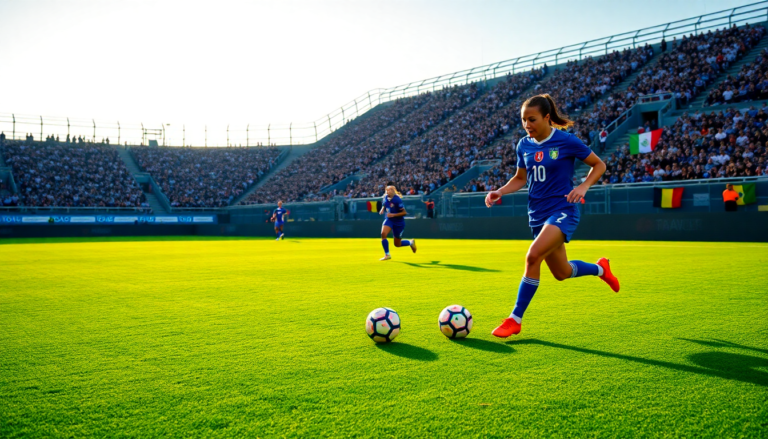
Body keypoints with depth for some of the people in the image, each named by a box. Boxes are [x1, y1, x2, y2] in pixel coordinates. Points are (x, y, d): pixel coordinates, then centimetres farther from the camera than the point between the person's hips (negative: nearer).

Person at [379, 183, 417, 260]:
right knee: (383, 233, -23)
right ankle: (387, 255, -9)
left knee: (397, 244, 6)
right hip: (389, 220, 5)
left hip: (399, 222, -5)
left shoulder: (397, 200, -21)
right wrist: (382, 210, -4)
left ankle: (410, 242, 38)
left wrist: (393, 215, -27)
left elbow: (404, 213, -19)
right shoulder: (385, 197, -3)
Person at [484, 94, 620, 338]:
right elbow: (520, 178, 16)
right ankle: (600, 268, 48)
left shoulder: (566, 141, -10)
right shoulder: (523, 145, 4)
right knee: (561, 273, 15)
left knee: (533, 256, -28)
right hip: (538, 214, 6)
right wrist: (499, 192, -2)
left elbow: (599, 165, 0)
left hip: (562, 211, -6)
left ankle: (515, 320, -15)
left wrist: (583, 187, -17)